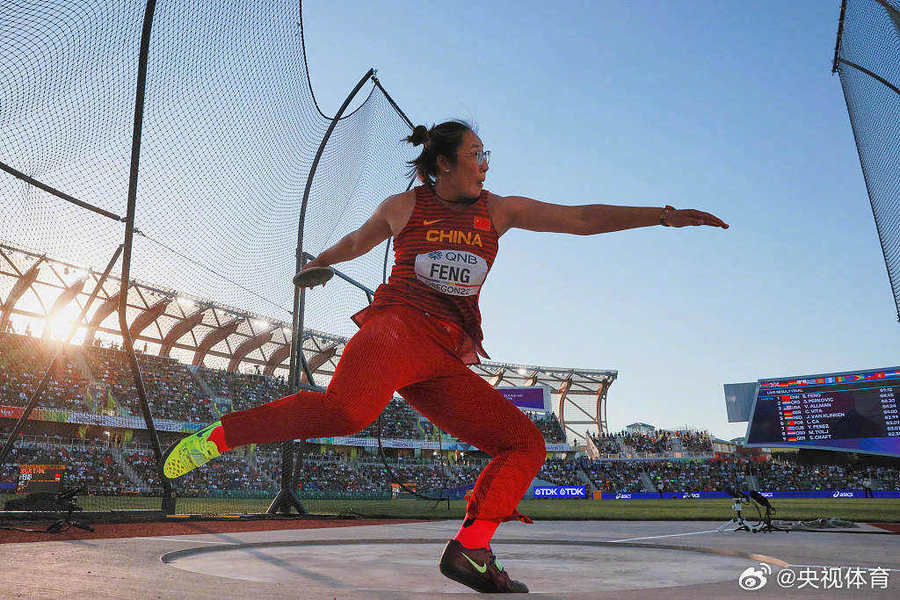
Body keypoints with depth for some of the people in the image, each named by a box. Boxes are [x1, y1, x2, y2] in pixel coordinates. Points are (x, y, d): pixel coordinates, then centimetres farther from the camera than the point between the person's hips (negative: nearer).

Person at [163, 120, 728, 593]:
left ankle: (469, 551, -7)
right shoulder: (403, 207, 11)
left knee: (526, 443, -5)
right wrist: (316, 265, 46)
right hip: (396, 327, -5)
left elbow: (584, 218, 14)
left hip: (445, 360, 5)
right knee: (346, 410, -34)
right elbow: (357, 241, 31)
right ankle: (216, 436, -16)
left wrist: (663, 215, 9)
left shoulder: (499, 210, 17)